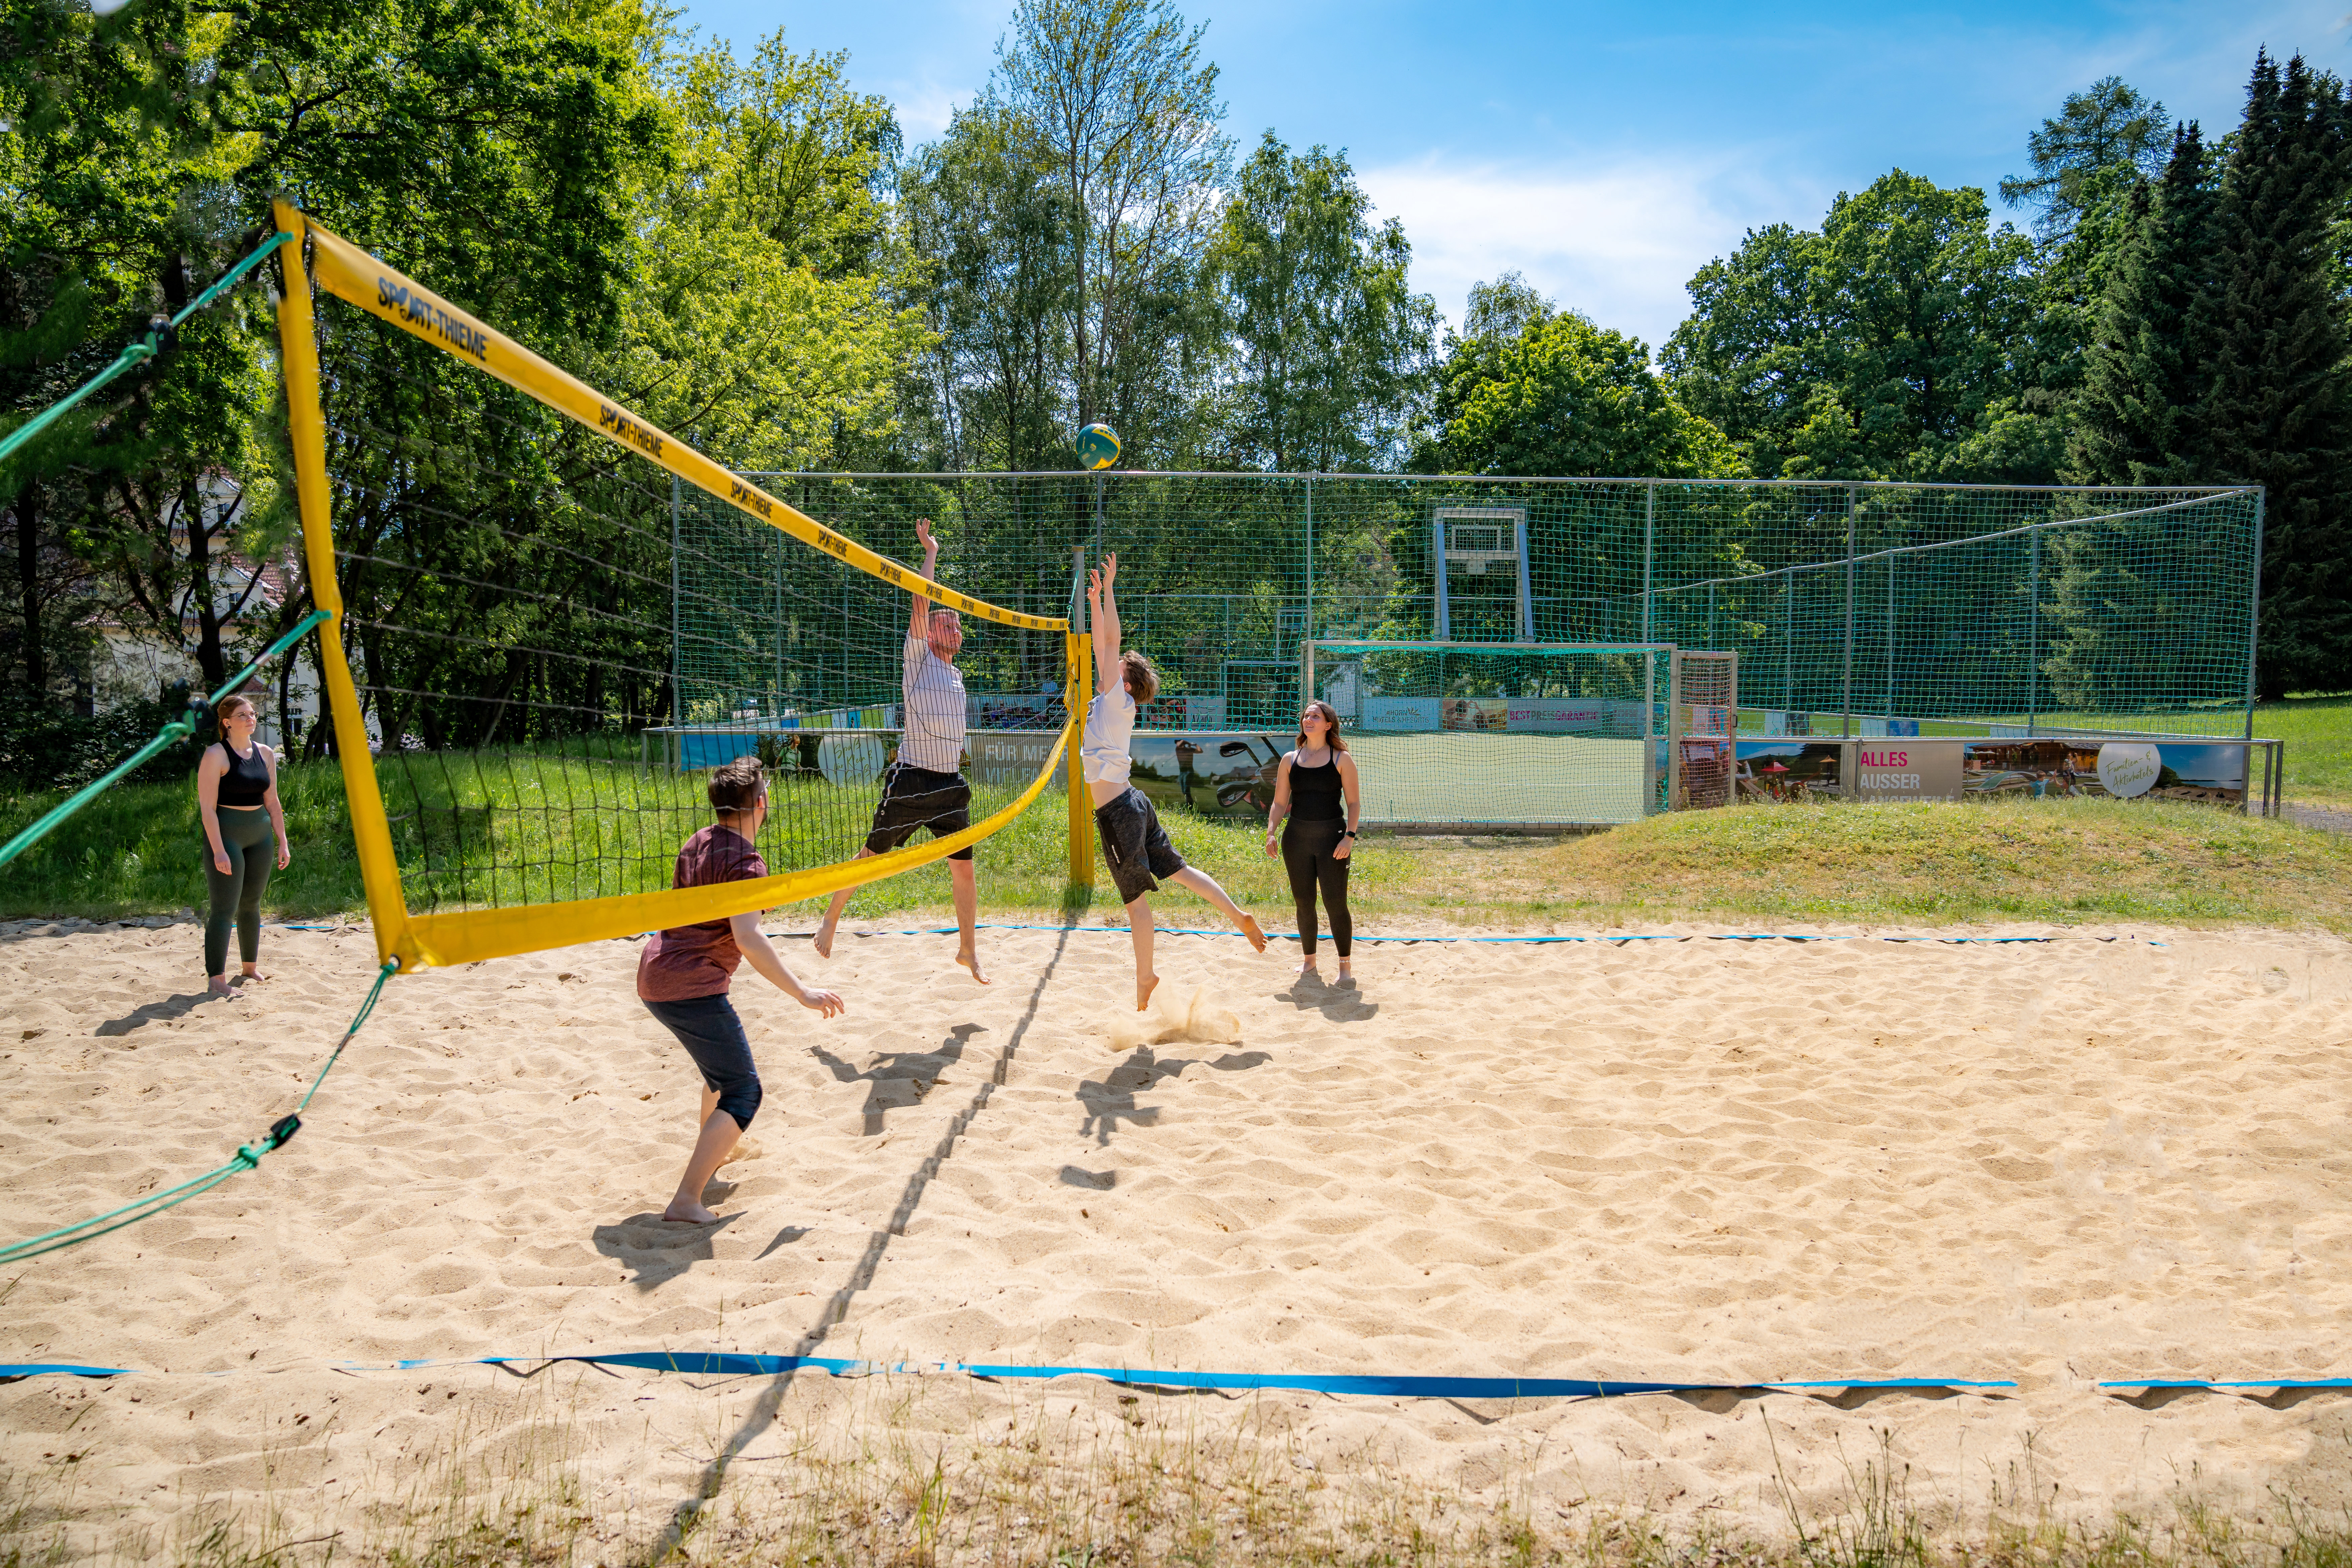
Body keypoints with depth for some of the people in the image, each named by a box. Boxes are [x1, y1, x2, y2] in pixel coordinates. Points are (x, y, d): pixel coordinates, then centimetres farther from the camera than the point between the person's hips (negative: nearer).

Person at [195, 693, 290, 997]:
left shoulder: (265, 754, 10)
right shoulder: (216, 755, -10)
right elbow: (208, 807, -14)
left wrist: (283, 842, 12)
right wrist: (218, 850, -20)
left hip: (259, 835, 6)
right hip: (226, 834, -6)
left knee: (251, 904, 15)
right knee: (225, 908, -8)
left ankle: (251, 967, 28)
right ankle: (216, 980, -6)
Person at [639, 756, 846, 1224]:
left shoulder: (699, 842, 13)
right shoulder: (745, 861, -15)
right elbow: (748, 938, -27)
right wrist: (802, 994, -26)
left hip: (654, 975, 10)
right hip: (692, 988, -10)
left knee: (723, 1065, 32)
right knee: (743, 1093, -5)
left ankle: (710, 1155, 48)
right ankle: (686, 1201, -14)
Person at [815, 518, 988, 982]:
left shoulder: (956, 675, 18)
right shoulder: (918, 658, 0)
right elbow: (921, 602, -10)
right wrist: (930, 552, -4)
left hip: (951, 785, 6)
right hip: (911, 782, -6)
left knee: (963, 869, 6)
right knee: (871, 856, 3)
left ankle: (968, 949, 18)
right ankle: (830, 921, 21)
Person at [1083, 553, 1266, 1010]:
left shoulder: (1118, 699, -9)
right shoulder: (1109, 702, 12)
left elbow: (1111, 641, -15)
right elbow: (1102, 645, 20)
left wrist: (1109, 588, -13)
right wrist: (1095, 600, 17)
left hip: (1117, 811, -9)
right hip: (1129, 803, 9)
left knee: (1135, 894, 0)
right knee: (1178, 870, 12)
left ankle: (1145, 975, 8)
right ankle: (1239, 916, 13)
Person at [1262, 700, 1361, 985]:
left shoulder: (1342, 759, 0)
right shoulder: (1289, 760, 8)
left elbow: (1354, 802, -1)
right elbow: (1280, 802, 10)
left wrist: (1350, 836, -12)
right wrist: (1271, 833, -3)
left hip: (1332, 837, -3)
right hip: (1296, 837, 3)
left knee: (1336, 903, -6)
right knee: (1304, 903, 8)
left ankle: (1345, 966, 6)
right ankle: (1309, 962, 22)